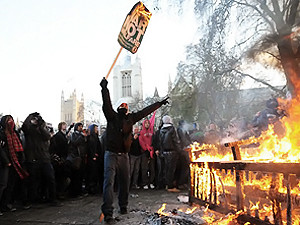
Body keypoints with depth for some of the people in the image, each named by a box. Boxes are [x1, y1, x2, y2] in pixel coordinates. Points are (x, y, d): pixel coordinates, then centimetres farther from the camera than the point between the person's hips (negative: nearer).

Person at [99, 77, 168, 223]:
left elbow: (145, 112, 16)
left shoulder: (130, 119, 11)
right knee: (109, 182, -11)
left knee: (124, 182, 12)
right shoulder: (112, 117, 1)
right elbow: (107, 104, -14)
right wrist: (104, 88, -24)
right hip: (111, 154, -4)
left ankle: (123, 206, 30)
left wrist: (159, 104, 22)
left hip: (124, 155, 4)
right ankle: (108, 212, -9)